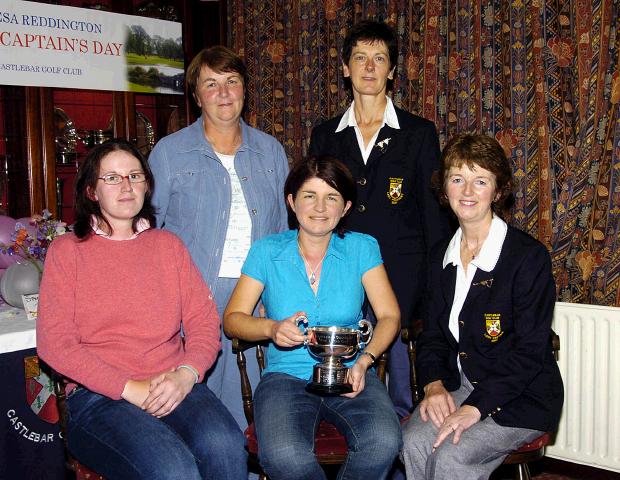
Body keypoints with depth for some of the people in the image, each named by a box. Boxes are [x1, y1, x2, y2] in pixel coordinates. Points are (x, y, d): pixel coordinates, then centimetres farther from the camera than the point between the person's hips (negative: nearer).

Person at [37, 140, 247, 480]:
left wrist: (186, 374, -11)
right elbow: (54, 342, -2)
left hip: (176, 387, 3)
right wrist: (130, 389, -12)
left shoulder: (168, 245, 17)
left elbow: (205, 321, 10)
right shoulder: (67, 251, 7)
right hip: (98, 395, -3)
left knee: (225, 447, -29)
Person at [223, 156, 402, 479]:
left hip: (350, 377, 1)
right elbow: (232, 319, 3)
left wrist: (364, 361, -15)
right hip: (287, 377, 0)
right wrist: (271, 328, -18)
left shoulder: (362, 248, 5)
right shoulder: (266, 252, 3)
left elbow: (389, 316, 3)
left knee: (384, 442, -30)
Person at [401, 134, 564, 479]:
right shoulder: (442, 257, 8)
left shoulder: (529, 256, -12)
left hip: (521, 398, -4)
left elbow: (530, 350, -15)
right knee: (413, 444, -22)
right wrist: (433, 384, -9)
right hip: (457, 386, 5)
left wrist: (474, 408, -22)